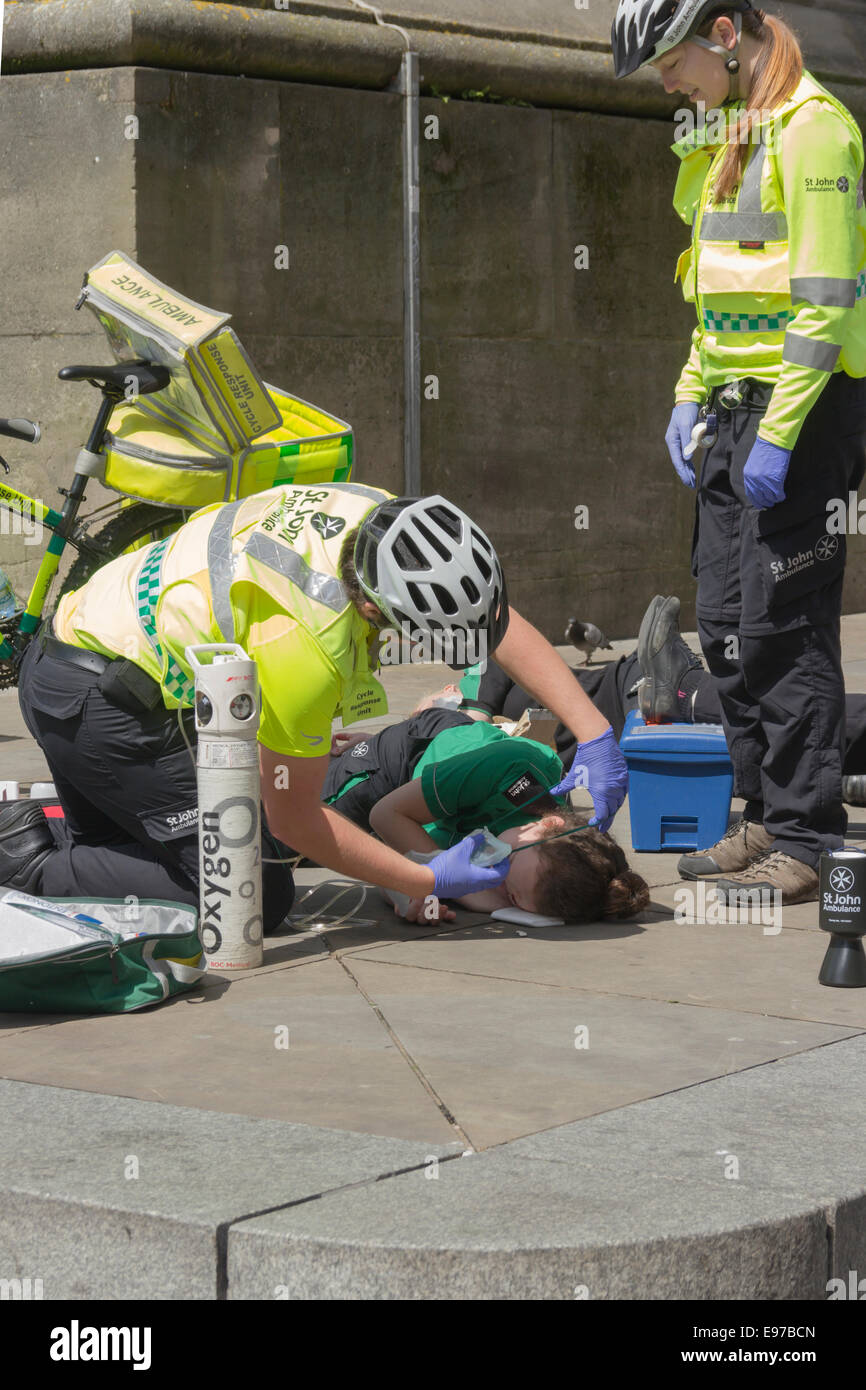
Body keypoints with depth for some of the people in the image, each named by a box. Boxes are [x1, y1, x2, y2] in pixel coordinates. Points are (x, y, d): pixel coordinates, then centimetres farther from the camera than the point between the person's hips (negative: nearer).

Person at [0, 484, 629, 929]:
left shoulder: (380, 516, -12)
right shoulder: (308, 644, -32)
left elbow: (504, 625, 1)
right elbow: (293, 817, -18)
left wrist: (595, 734, -5)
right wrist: (427, 883, -13)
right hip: (102, 700, -9)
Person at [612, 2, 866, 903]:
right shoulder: (726, 134, 17)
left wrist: (778, 433, -21)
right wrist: (691, 396, 16)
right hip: (732, 405, 9)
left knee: (784, 626, -7)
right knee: (727, 626, 11)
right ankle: (767, 815, 21)